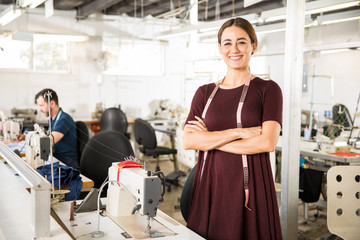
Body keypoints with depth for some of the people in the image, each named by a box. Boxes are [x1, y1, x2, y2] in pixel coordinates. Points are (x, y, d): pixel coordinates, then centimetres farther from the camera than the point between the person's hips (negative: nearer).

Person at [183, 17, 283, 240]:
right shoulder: (205, 93, 9)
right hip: (210, 185, 3)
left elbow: (268, 142, -13)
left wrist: (210, 138, -9)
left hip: (249, 185, -3)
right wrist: (238, 132, -14)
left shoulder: (267, 89, 0)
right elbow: (188, 141, -3)